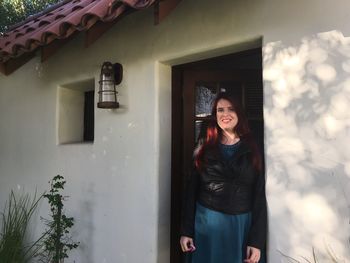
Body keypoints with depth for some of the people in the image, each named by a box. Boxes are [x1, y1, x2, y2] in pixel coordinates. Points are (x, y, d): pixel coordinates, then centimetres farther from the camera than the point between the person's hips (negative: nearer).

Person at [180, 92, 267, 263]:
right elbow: (191, 189, 2)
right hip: (208, 222, 0)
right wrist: (186, 230, -2)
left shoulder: (251, 149, 0)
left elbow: (259, 195, -3)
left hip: (243, 224, 0)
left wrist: (257, 240, -8)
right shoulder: (204, 147, 2)